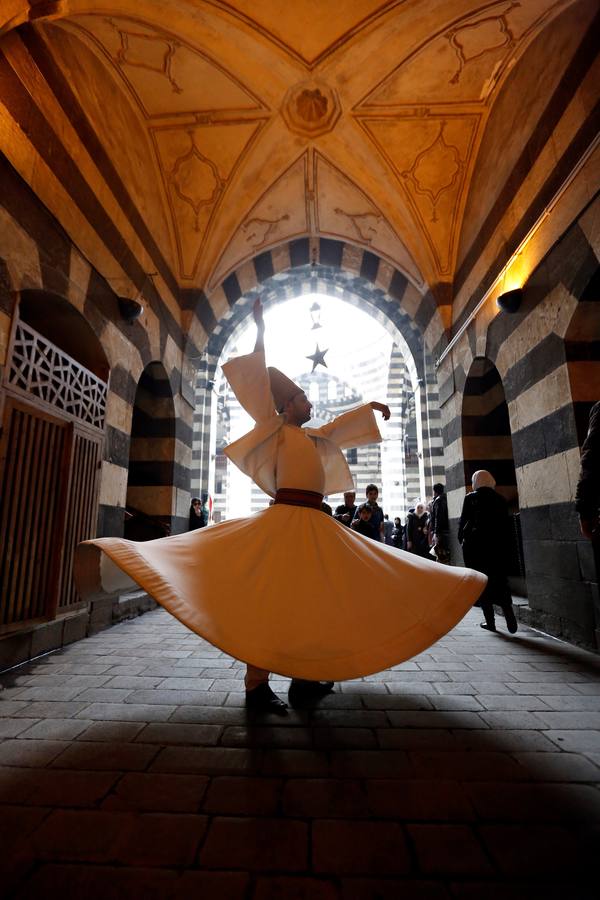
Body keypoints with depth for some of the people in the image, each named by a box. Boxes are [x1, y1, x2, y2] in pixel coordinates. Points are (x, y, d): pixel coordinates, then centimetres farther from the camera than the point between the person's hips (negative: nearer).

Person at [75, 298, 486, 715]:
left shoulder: (313, 438, 23)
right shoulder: (275, 428, 5)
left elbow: (342, 426, 39)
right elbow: (259, 384, -1)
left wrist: (372, 406, 45)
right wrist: (261, 334, 2)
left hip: (317, 525, 8)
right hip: (286, 519, -8)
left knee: (318, 595, 10)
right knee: (272, 596, -10)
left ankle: (304, 675, 21)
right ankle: (256, 684, 0)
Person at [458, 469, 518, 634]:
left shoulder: (471, 498, -4)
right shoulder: (500, 498, 7)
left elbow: (463, 520, -7)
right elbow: (506, 524, 8)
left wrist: (461, 537, 6)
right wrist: (506, 545, 12)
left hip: (475, 545, -3)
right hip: (498, 545, 4)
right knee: (499, 581, 12)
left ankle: (490, 620, 6)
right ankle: (509, 615, -4)